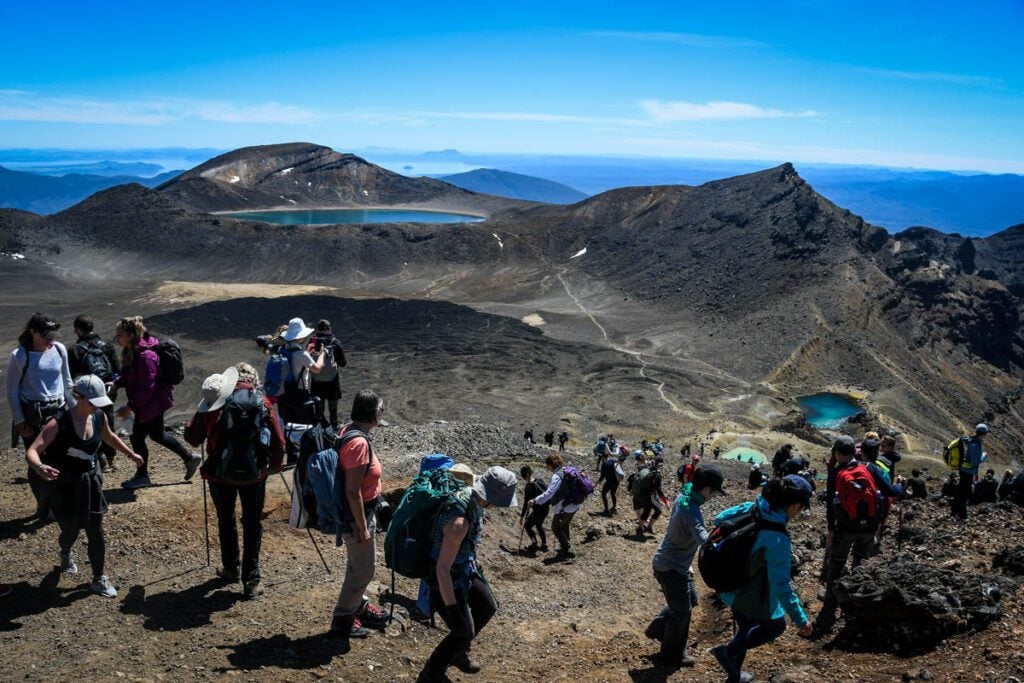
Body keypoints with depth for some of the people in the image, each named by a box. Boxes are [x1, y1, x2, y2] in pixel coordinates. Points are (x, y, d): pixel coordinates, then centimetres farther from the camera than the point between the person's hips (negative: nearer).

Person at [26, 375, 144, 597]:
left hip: (89, 481, 4)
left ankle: (99, 579, 18)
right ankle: (66, 554, 48)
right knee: (71, 529, 9)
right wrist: (40, 468, -52)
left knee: (95, 531, 2)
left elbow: (109, 436, 15)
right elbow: (31, 452, -31)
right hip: (63, 485, -4)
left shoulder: (99, 418, -9)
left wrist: (131, 454, 21)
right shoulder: (59, 424, -25)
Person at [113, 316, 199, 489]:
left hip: (153, 401, -10)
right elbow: (129, 376, 15)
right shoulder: (131, 351, 1)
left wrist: (130, 407, -22)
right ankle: (189, 458, 35)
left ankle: (142, 476, 21)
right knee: (156, 433, 21)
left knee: (137, 435, 2)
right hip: (155, 401, 10)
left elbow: (146, 388, -26)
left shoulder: (145, 355, -29)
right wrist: (115, 384, -2)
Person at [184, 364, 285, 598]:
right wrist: (275, 465, 15)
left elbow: (192, 437, 1)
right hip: (254, 474, 0)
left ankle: (231, 568, 36)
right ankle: (251, 581, 9)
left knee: (226, 520, 21)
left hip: (220, 473, 0)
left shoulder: (212, 406, -8)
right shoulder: (263, 403, -5)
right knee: (253, 524, 10)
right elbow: (278, 442, -3)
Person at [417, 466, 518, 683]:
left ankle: (459, 653, 42)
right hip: (448, 579, -9)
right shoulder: (460, 521, -38)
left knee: (487, 607, 21)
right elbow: (442, 568, -34)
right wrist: (453, 610, -29)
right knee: (464, 631, 2)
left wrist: (474, 565, 24)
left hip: (465, 569, 9)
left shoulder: (470, 496, -10)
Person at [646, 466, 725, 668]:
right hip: (671, 568, -9)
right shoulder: (691, 511, -31)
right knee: (681, 610, 8)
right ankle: (670, 655, 26)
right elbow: (703, 539, -47)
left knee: (689, 599, 24)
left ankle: (657, 629, 35)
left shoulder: (683, 497, -3)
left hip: (678, 564, 9)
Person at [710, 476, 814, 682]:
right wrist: (800, 619, -22)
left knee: (745, 628, 30)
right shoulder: (777, 540, -33)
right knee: (776, 625, 23)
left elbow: (720, 519, 3)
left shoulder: (751, 509, -14)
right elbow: (780, 585, -30)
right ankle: (729, 651, 14)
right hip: (752, 596, -7)